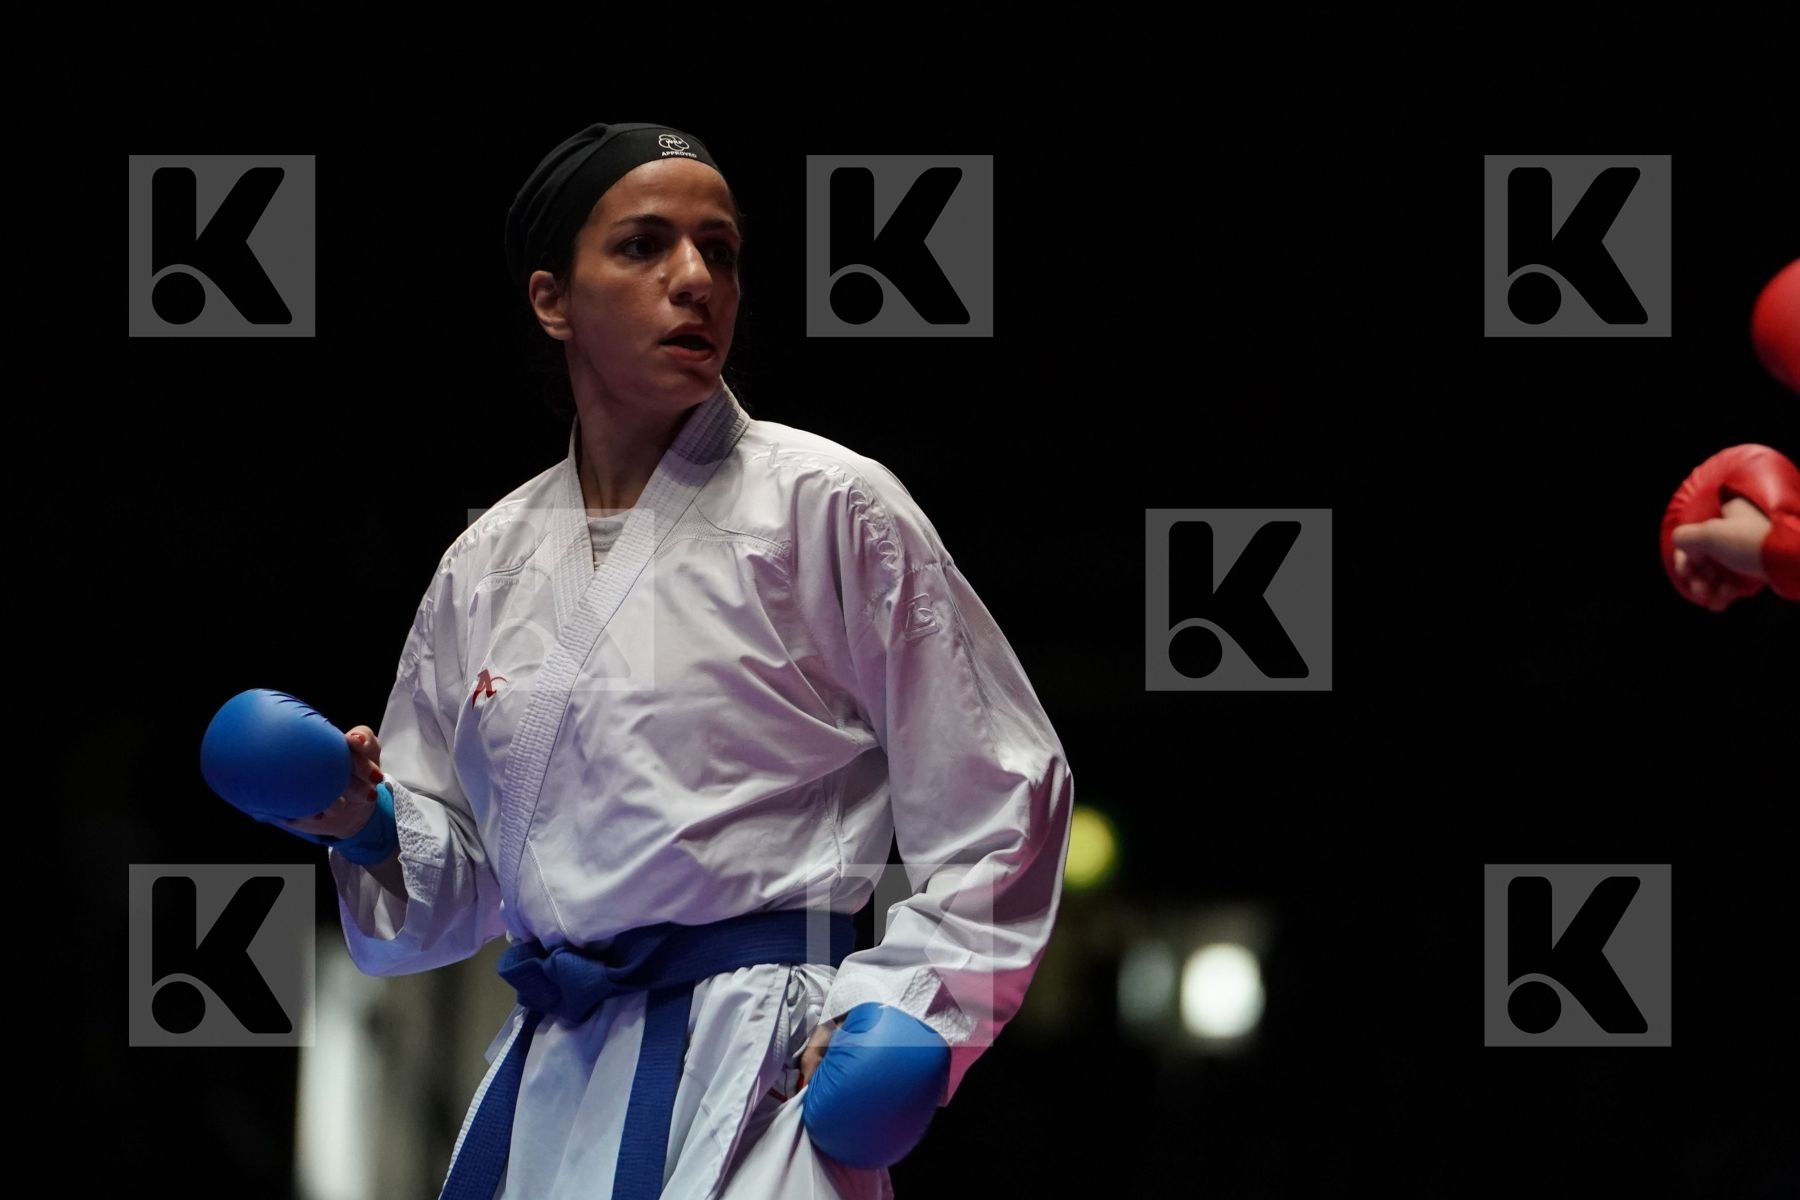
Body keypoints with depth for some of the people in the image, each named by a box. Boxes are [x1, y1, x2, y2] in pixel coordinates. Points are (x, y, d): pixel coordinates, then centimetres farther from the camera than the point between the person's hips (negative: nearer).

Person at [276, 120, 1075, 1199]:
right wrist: (369, 824, 1)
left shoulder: (831, 506, -1)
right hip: (552, 1078, 5)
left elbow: (1000, 794, 0)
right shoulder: (487, 566, 13)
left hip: (760, 1066, -5)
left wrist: (896, 1018, -9)